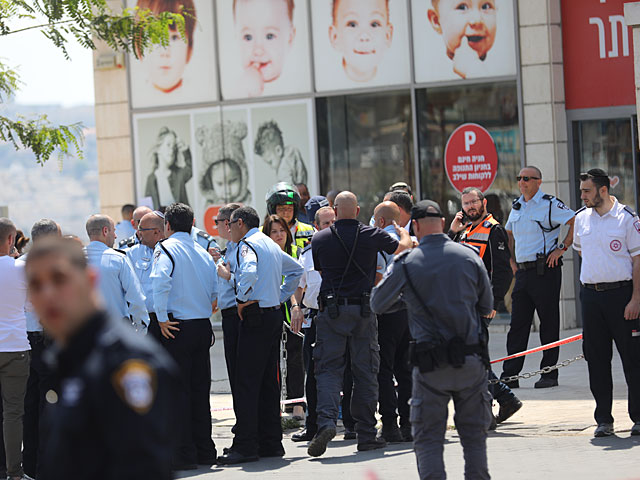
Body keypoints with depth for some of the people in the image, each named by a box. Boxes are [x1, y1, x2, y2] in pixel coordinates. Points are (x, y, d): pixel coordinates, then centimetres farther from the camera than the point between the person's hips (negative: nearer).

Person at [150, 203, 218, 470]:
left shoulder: (165, 249, -7)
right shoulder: (203, 253, 13)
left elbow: (161, 282, -22)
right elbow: (215, 292, 15)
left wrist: (162, 319, -17)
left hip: (177, 327, -6)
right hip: (203, 326, 6)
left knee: (178, 390, -3)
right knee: (200, 390, 12)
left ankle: (184, 454, -4)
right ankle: (205, 450, 15)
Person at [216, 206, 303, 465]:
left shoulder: (247, 245, -10)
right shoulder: (271, 245, 18)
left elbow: (249, 273, -30)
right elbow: (296, 269, 31)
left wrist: (242, 300, -16)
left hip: (255, 317, -9)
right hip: (274, 315, 9)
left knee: (246, 383, -9)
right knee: (268, 381, 12)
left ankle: (245, 446, -12)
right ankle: (271, 442, 14)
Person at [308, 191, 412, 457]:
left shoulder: (320, 239, 0)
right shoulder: (372, 235, -1)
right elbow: (404, 247, 16)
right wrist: (404, 233, 38)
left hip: (331, 310, 0)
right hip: (364, 310, 0)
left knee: (329, 368, 1)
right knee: (365, 371, 7)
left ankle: (326, 420, -21)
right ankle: (366, 433, 9)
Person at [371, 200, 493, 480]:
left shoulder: (406, 263, -5)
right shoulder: (470, 257, 2)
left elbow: (377, 305, 5)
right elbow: (487, 307, 10)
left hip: (431, 364, -2)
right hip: (471, 360, 2)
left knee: (428, 438, 3)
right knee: (474, 435, 12)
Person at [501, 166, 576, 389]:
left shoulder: (549, 204, -7)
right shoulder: (517, 207, 14)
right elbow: (509, 233, 30)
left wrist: (562, 248, -12)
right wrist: (512, 260, 19)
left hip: (545, 270, -7)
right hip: (522, 271, 7)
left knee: (549, 323, 0)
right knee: (517, 324, 5)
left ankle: (549, 375, 6)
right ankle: (509, 376, 5)